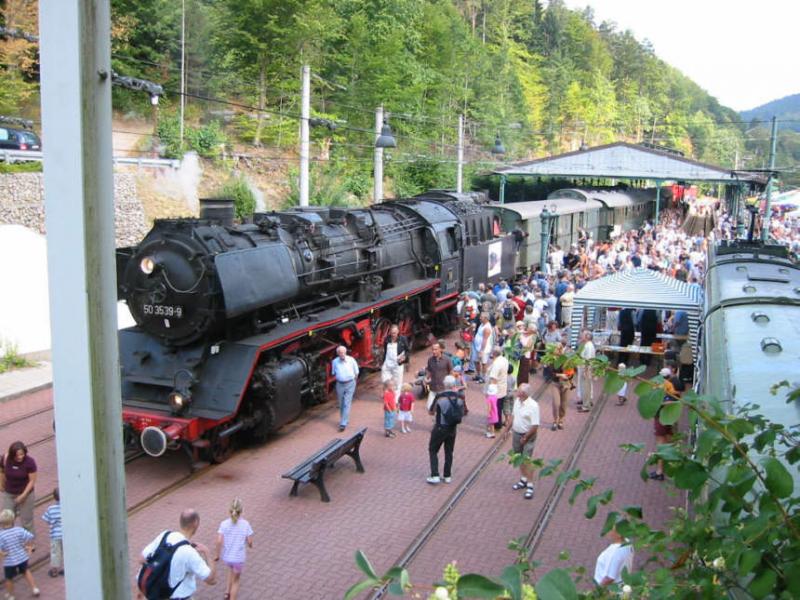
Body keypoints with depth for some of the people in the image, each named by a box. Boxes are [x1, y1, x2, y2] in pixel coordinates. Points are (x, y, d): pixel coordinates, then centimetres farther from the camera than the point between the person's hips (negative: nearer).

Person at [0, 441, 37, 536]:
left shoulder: (29, 461, -24)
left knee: (26, 518, 11)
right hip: (8, 494, 2)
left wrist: (23, 495, -20)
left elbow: (32, 480, -17)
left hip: (25, 493, -2)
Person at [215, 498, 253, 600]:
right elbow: (250, 542, -11)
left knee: (231, 569, 35)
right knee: (236, 580, 19)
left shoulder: (224, 524, -11)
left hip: (226, 557, 2)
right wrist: (250, 545, 12)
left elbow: (219, 541, -17)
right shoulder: (245, 524, -12)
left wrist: (217, 555, -3)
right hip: (239, 557, -2)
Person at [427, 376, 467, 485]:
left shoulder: (439, 396, -14)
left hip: (440, 428, -3)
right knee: (449, 452, 17)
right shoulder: (460, 397, -4)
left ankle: (435, 476, 1)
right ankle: (447, 476, 20)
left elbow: (431, 412, -4)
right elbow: (465, 412, 8)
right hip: (452, 429, 4)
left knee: (433, 451, 9)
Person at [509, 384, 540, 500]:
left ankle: (530, 486, 2)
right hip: (516, 433, 7)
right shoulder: (517, 401, 0)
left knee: (527, 461, -6)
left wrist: (525, 438, -16)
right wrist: (510, 430, 11)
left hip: (528, 436, -7)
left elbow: (535, 426, -22)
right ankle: (523, 480, 34)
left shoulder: (533, 406, -23)